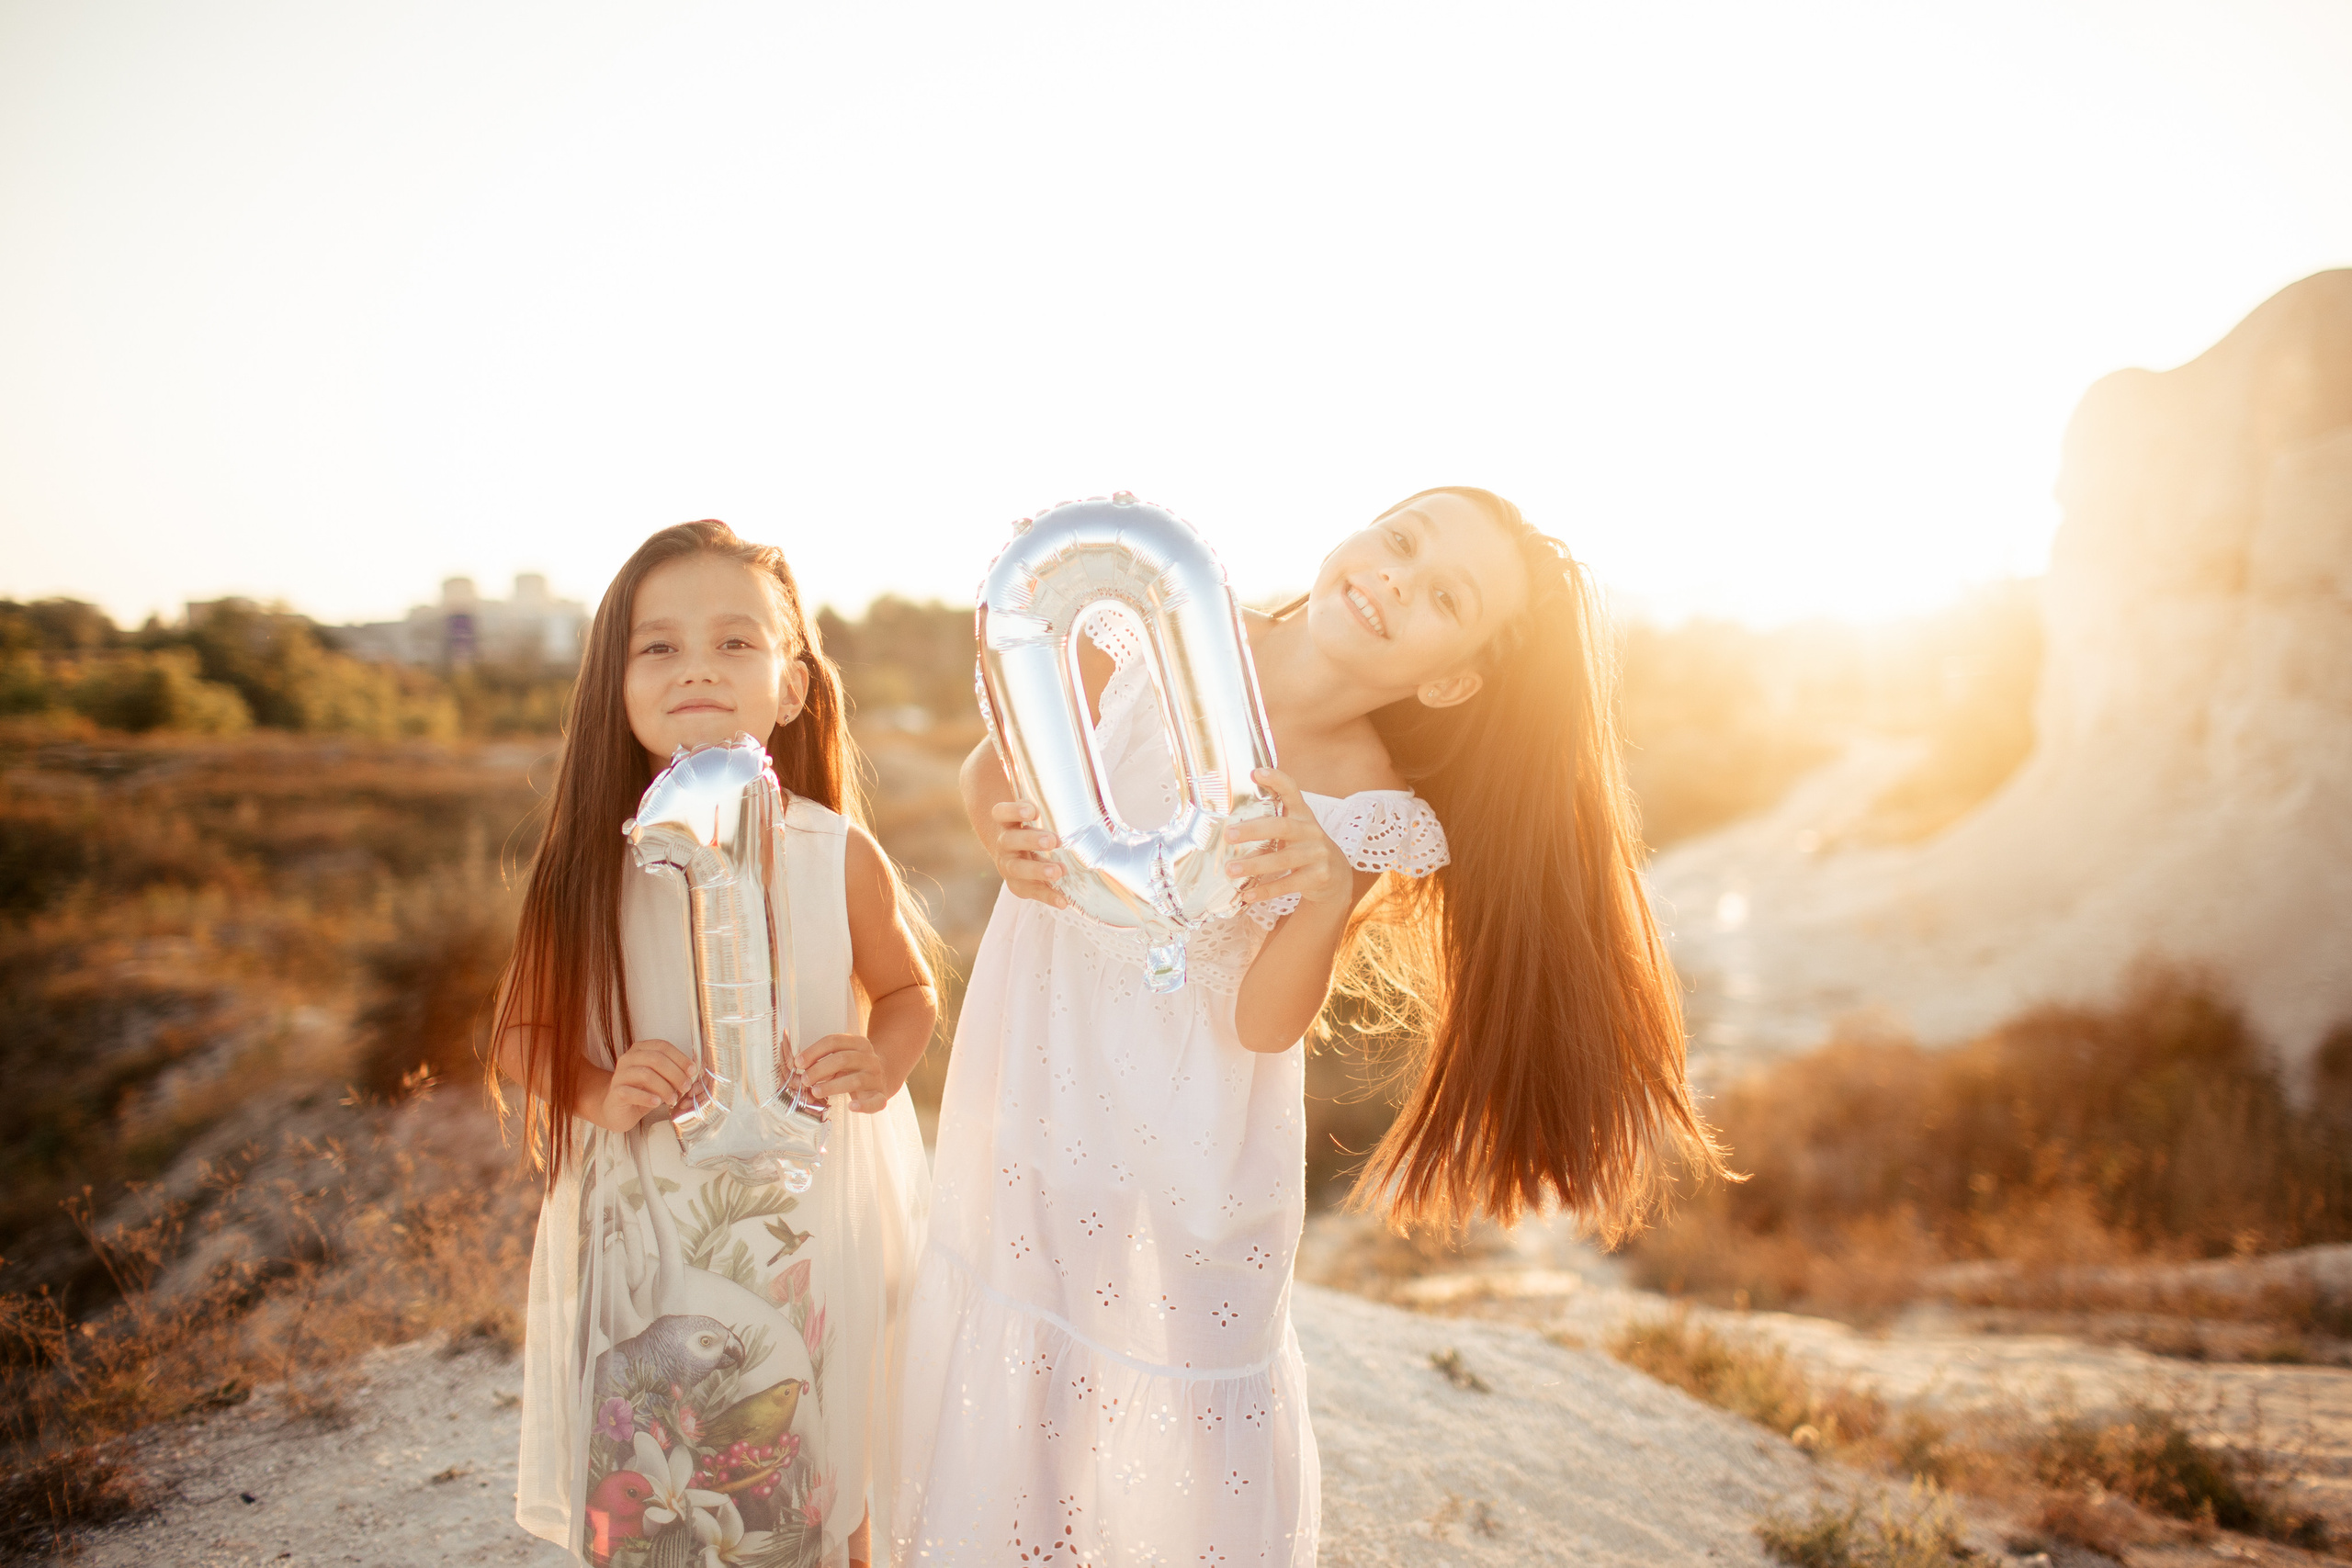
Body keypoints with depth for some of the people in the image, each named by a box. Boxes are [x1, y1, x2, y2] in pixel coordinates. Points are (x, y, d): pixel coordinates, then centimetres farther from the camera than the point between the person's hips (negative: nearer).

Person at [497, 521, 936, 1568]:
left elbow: (908, 989, 7)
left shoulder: (838, 856, -8)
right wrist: (600, 1092, -16)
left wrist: (881, 1062, -13)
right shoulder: (594, 863, -8)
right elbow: (522, 1035, 4)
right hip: (642, 1233, 0)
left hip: (807, 1223, 0)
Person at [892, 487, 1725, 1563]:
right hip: (1037, 1061, 2)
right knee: (1005, 1371, 16)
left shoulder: (1376, 819, -15)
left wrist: (1327, 896, -34)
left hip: (1194, 1136, -1)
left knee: (1192, 1409, 10)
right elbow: (992, 764, -3)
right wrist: (1002, 833, -25)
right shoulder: (1152, 640, -15)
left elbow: (1265, 1023, -15)